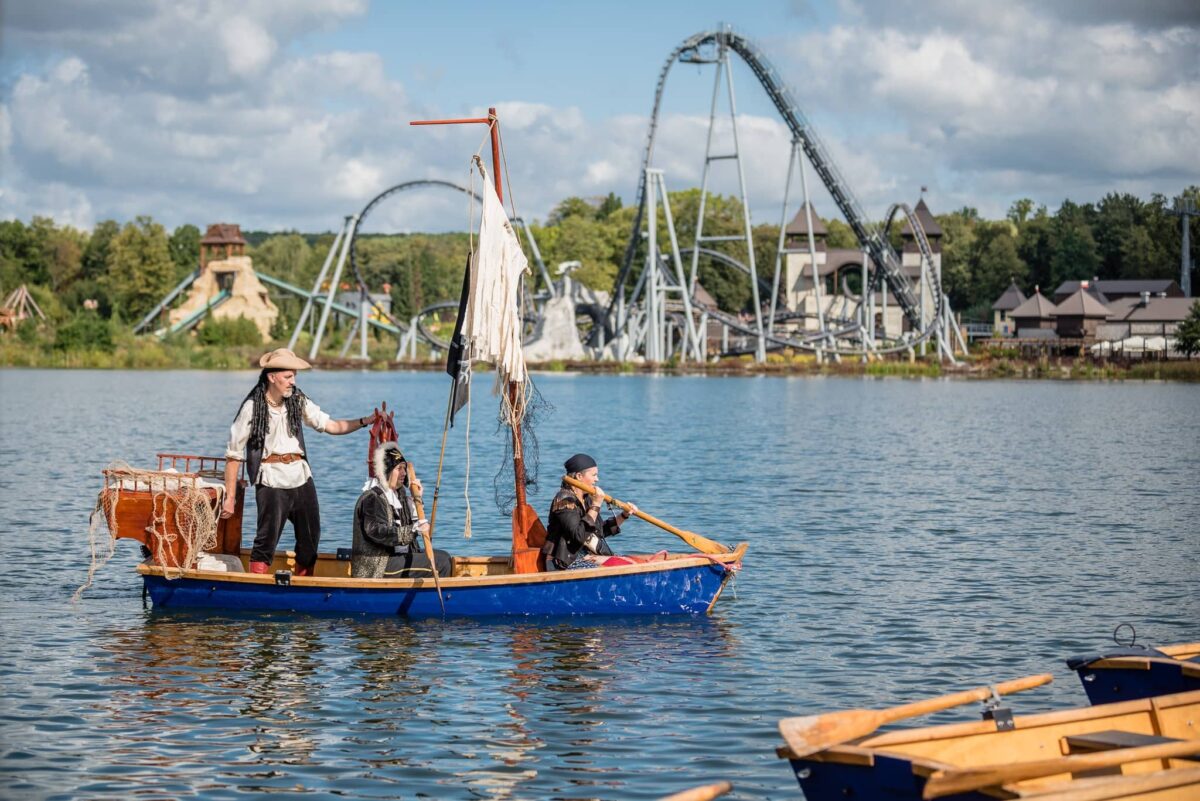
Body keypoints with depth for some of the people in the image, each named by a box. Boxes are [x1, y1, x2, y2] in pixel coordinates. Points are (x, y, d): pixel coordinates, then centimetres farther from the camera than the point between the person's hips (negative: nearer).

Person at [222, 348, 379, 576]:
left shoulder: (298, 401, 6)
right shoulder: (252, 408, -8)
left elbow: (330, 425, 6)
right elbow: (233, 455, -4)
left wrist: (365, 421, -9)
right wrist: (230, 497, -6)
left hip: (302, 477, 6)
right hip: (272, 481, -6)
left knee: (310, 540, 12)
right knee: (266, 542, -8)